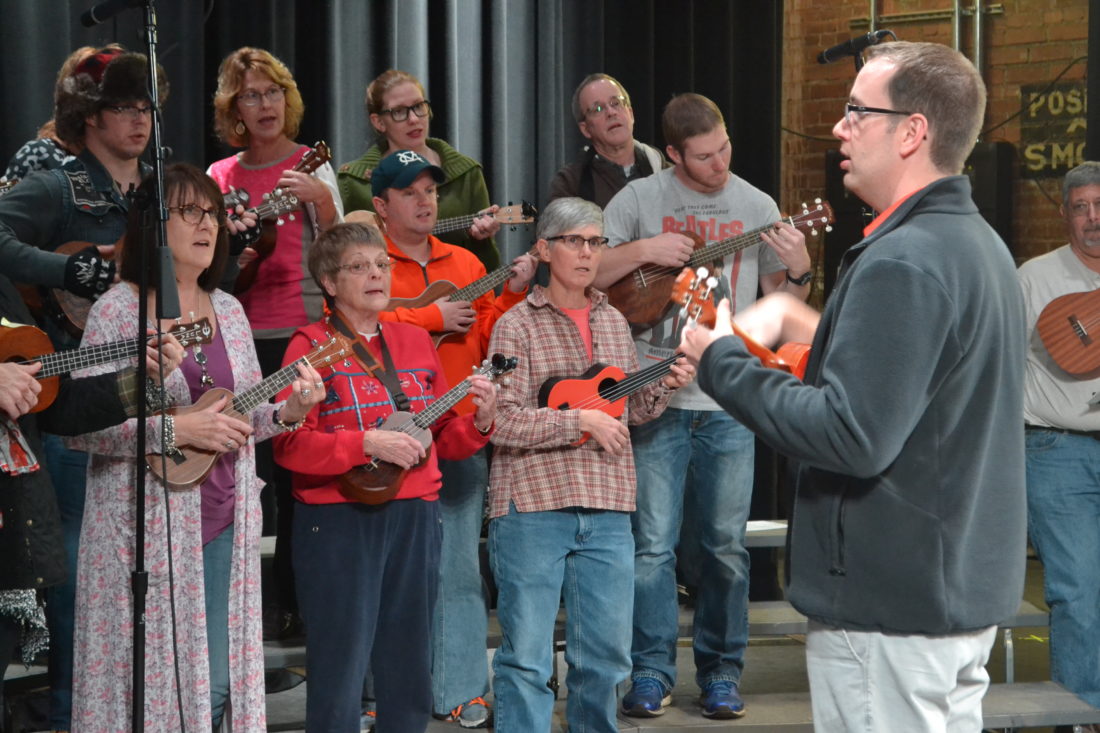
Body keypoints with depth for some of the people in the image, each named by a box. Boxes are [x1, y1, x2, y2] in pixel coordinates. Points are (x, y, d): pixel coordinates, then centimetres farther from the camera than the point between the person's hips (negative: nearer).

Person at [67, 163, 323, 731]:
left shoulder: (228, 311, 12)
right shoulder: (118, 311, -7)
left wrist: (286, 413, -3)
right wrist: (175, 430, -19)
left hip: (224, 523, 6)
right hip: (148, 528, -6)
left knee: (216, 684, 7)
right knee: (152, 679, -3)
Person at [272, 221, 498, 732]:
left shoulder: (415, 341, 13)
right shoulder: (312, 345, -4)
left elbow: (442, 436, 16)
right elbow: (289, 444, -14)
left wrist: (479, 420, -4)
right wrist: (368, 444, -24)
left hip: (416, 517, 5)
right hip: (339, 521, -5)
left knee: (410, 668, 10)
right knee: (340, 674, -2)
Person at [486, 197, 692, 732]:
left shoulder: (613, 322, 14)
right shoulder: (517, 326, -4)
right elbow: (501, 421, -13)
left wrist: (664, 386, 3)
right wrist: (580, 419, -16)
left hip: (606, 510, 5)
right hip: (531, 508, -5)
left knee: (606, 653, 10)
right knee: (527, 656, -1)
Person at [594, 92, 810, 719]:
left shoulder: (756, 207, 7)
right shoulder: (640, 199, 1)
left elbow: (778, 304, 10)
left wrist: (799, 272, -10)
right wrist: (643, 250, -14)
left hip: (729, 402, 2)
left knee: (726, 543, 6)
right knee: (653, 542, -1)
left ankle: (722, 672, 16)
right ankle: (652, 671, 9)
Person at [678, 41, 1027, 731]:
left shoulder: (901, 262, -21)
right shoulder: (979, 242, 11)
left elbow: (854, 438, -27)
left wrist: (723, 362, -17)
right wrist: (809, 324, 11)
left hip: (892, 609, -10)